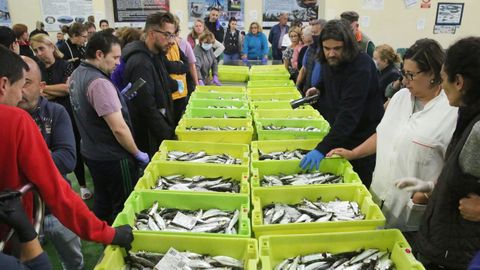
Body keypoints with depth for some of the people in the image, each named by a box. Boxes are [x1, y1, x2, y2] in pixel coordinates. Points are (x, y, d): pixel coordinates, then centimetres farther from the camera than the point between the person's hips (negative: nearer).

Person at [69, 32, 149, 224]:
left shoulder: (77, 74, 4)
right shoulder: (100, 83, -25)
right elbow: (119, 128, -26)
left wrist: (117, 98, 4)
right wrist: (138, 154, -12)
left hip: (91, 152, 9)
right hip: (112, 158, -9)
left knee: (102, 202, 22)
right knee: (124, 208, 6)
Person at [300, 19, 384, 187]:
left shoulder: (361, 67, -26)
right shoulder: (328, 62, -1)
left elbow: (349, 113, -35)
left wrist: (322, 149, -42)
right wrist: (319, 90, -1)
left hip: (363, 140, -7)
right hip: (340, 135, 7)